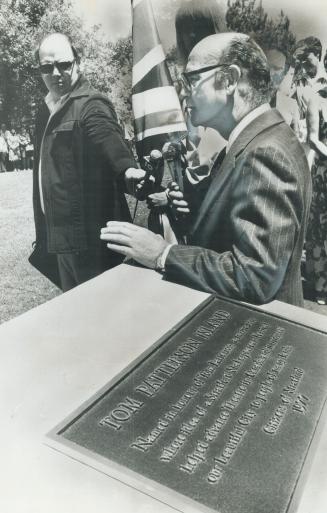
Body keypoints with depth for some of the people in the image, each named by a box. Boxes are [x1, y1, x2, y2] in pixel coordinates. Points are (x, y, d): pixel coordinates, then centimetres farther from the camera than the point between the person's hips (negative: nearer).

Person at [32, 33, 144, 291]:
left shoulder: (91, 105, -11)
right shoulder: (48, 109, 15)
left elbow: (110, 139, -31)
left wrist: (127, 168, -53)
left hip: (87, 234, -9)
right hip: (60, 230, 9)